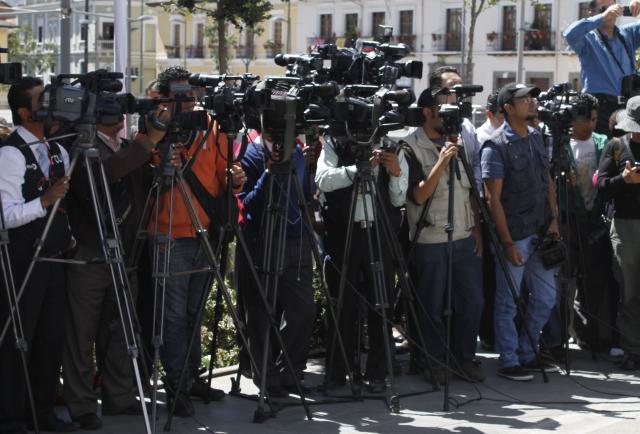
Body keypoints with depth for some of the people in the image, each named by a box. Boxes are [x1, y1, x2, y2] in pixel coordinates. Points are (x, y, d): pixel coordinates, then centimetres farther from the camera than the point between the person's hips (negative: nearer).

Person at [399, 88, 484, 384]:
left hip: (465, 238, 6)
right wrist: (441, 163, -25)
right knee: (432, 308, 3)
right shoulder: (410, 146, -8)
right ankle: (435, 362, 15)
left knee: (472, 302, 7)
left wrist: (477, 228, 11)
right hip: (431, 241, -6)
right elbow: (418, 195, -16)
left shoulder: (457, 142, 12)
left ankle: (465, 358, 20)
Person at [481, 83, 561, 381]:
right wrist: (507, 243, -16)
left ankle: (527, 354, 27)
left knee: (545, 297, 13)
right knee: (508, 302, 2)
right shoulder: (496, 147, -12)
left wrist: (553, 219, 5)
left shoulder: (537, 138, 10)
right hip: (514, 235, -7)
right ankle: (509, 362, 12)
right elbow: (493, 199, -14)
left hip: (540, 233, 8)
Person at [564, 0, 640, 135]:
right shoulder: (588, 39, 0)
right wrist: (603, 17, -25)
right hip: (600, 105, -5)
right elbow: (570, 34, -21)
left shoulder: (628, 34, 16)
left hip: (628, 105, 5)